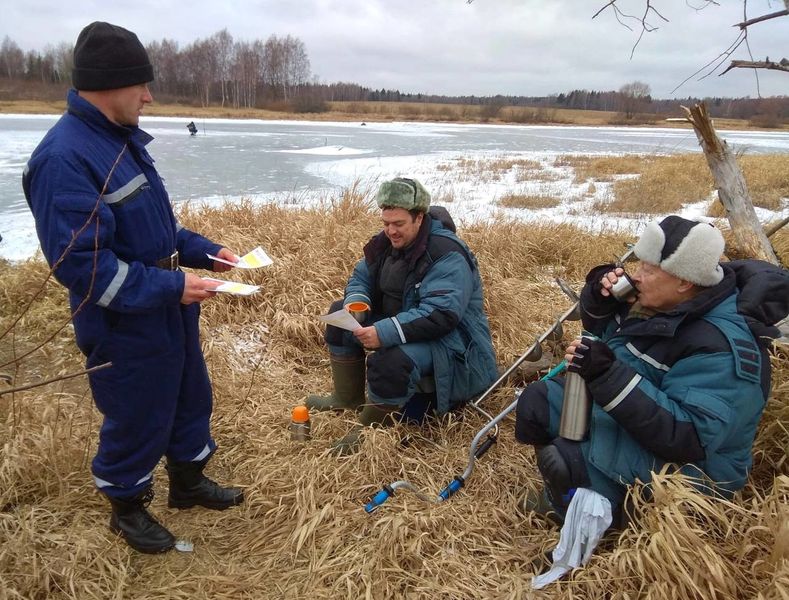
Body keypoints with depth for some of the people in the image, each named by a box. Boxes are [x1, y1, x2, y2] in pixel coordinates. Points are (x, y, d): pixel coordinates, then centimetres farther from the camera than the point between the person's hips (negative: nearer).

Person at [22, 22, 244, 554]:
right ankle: (128, 507, 36)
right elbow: (79, 263, -26)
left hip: (170, 310, 9)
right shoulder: (63, 157, -23)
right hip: (125, 326, -9)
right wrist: (170, 287, -26)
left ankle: (189, 481, 45)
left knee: (191, 396, 22)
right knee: (136, 417, 10)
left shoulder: (124, 139, 6)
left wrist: (204, 251, 3)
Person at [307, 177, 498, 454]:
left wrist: (386, 333, -42)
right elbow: (361, 277, 12)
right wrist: (356, 302, -13)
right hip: (397, 324, 9)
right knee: (339, 313, 7)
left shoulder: (447, 255, -25)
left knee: (391, 361, -37)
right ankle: (346, 398, 12)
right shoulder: (387, 242, 1)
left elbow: (441, 315, -35)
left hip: (449, 340, -9)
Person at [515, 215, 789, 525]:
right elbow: (600, 325, 12)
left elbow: (687, 438, -36)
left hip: (685, 461, -9)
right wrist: (599, 294, -13)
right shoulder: (658, 302, -5)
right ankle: (566, 497, 18)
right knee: (536, 401, 6)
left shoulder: (721, 346, -30)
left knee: (565, 459, -30)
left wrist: (608, 374, -42)